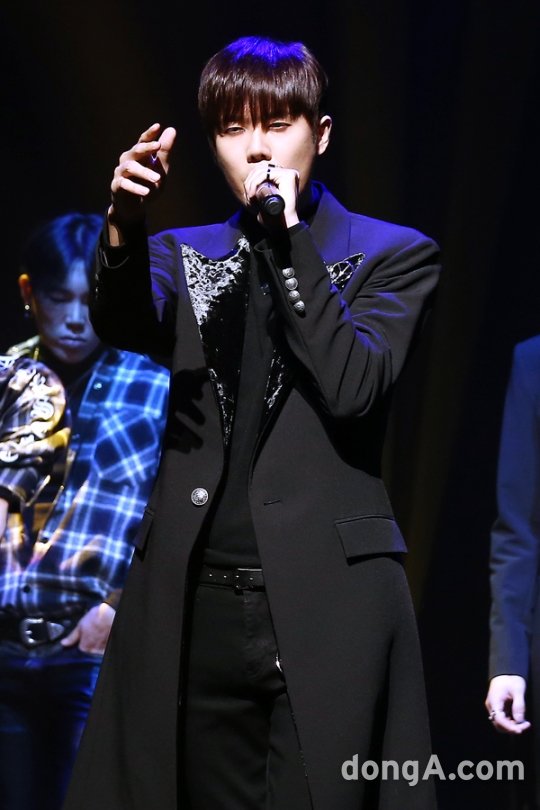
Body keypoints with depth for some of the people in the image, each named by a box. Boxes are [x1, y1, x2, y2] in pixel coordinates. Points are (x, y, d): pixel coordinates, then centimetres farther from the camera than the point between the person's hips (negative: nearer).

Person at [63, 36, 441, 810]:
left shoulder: (392, 253, 5)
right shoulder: (186, 254, 14)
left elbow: (352, 387, -10)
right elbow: (127, 325, -8)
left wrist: (288, 239, -12)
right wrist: (124, 225, -28)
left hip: (325, 600, -3)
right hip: (195, 603, 3)